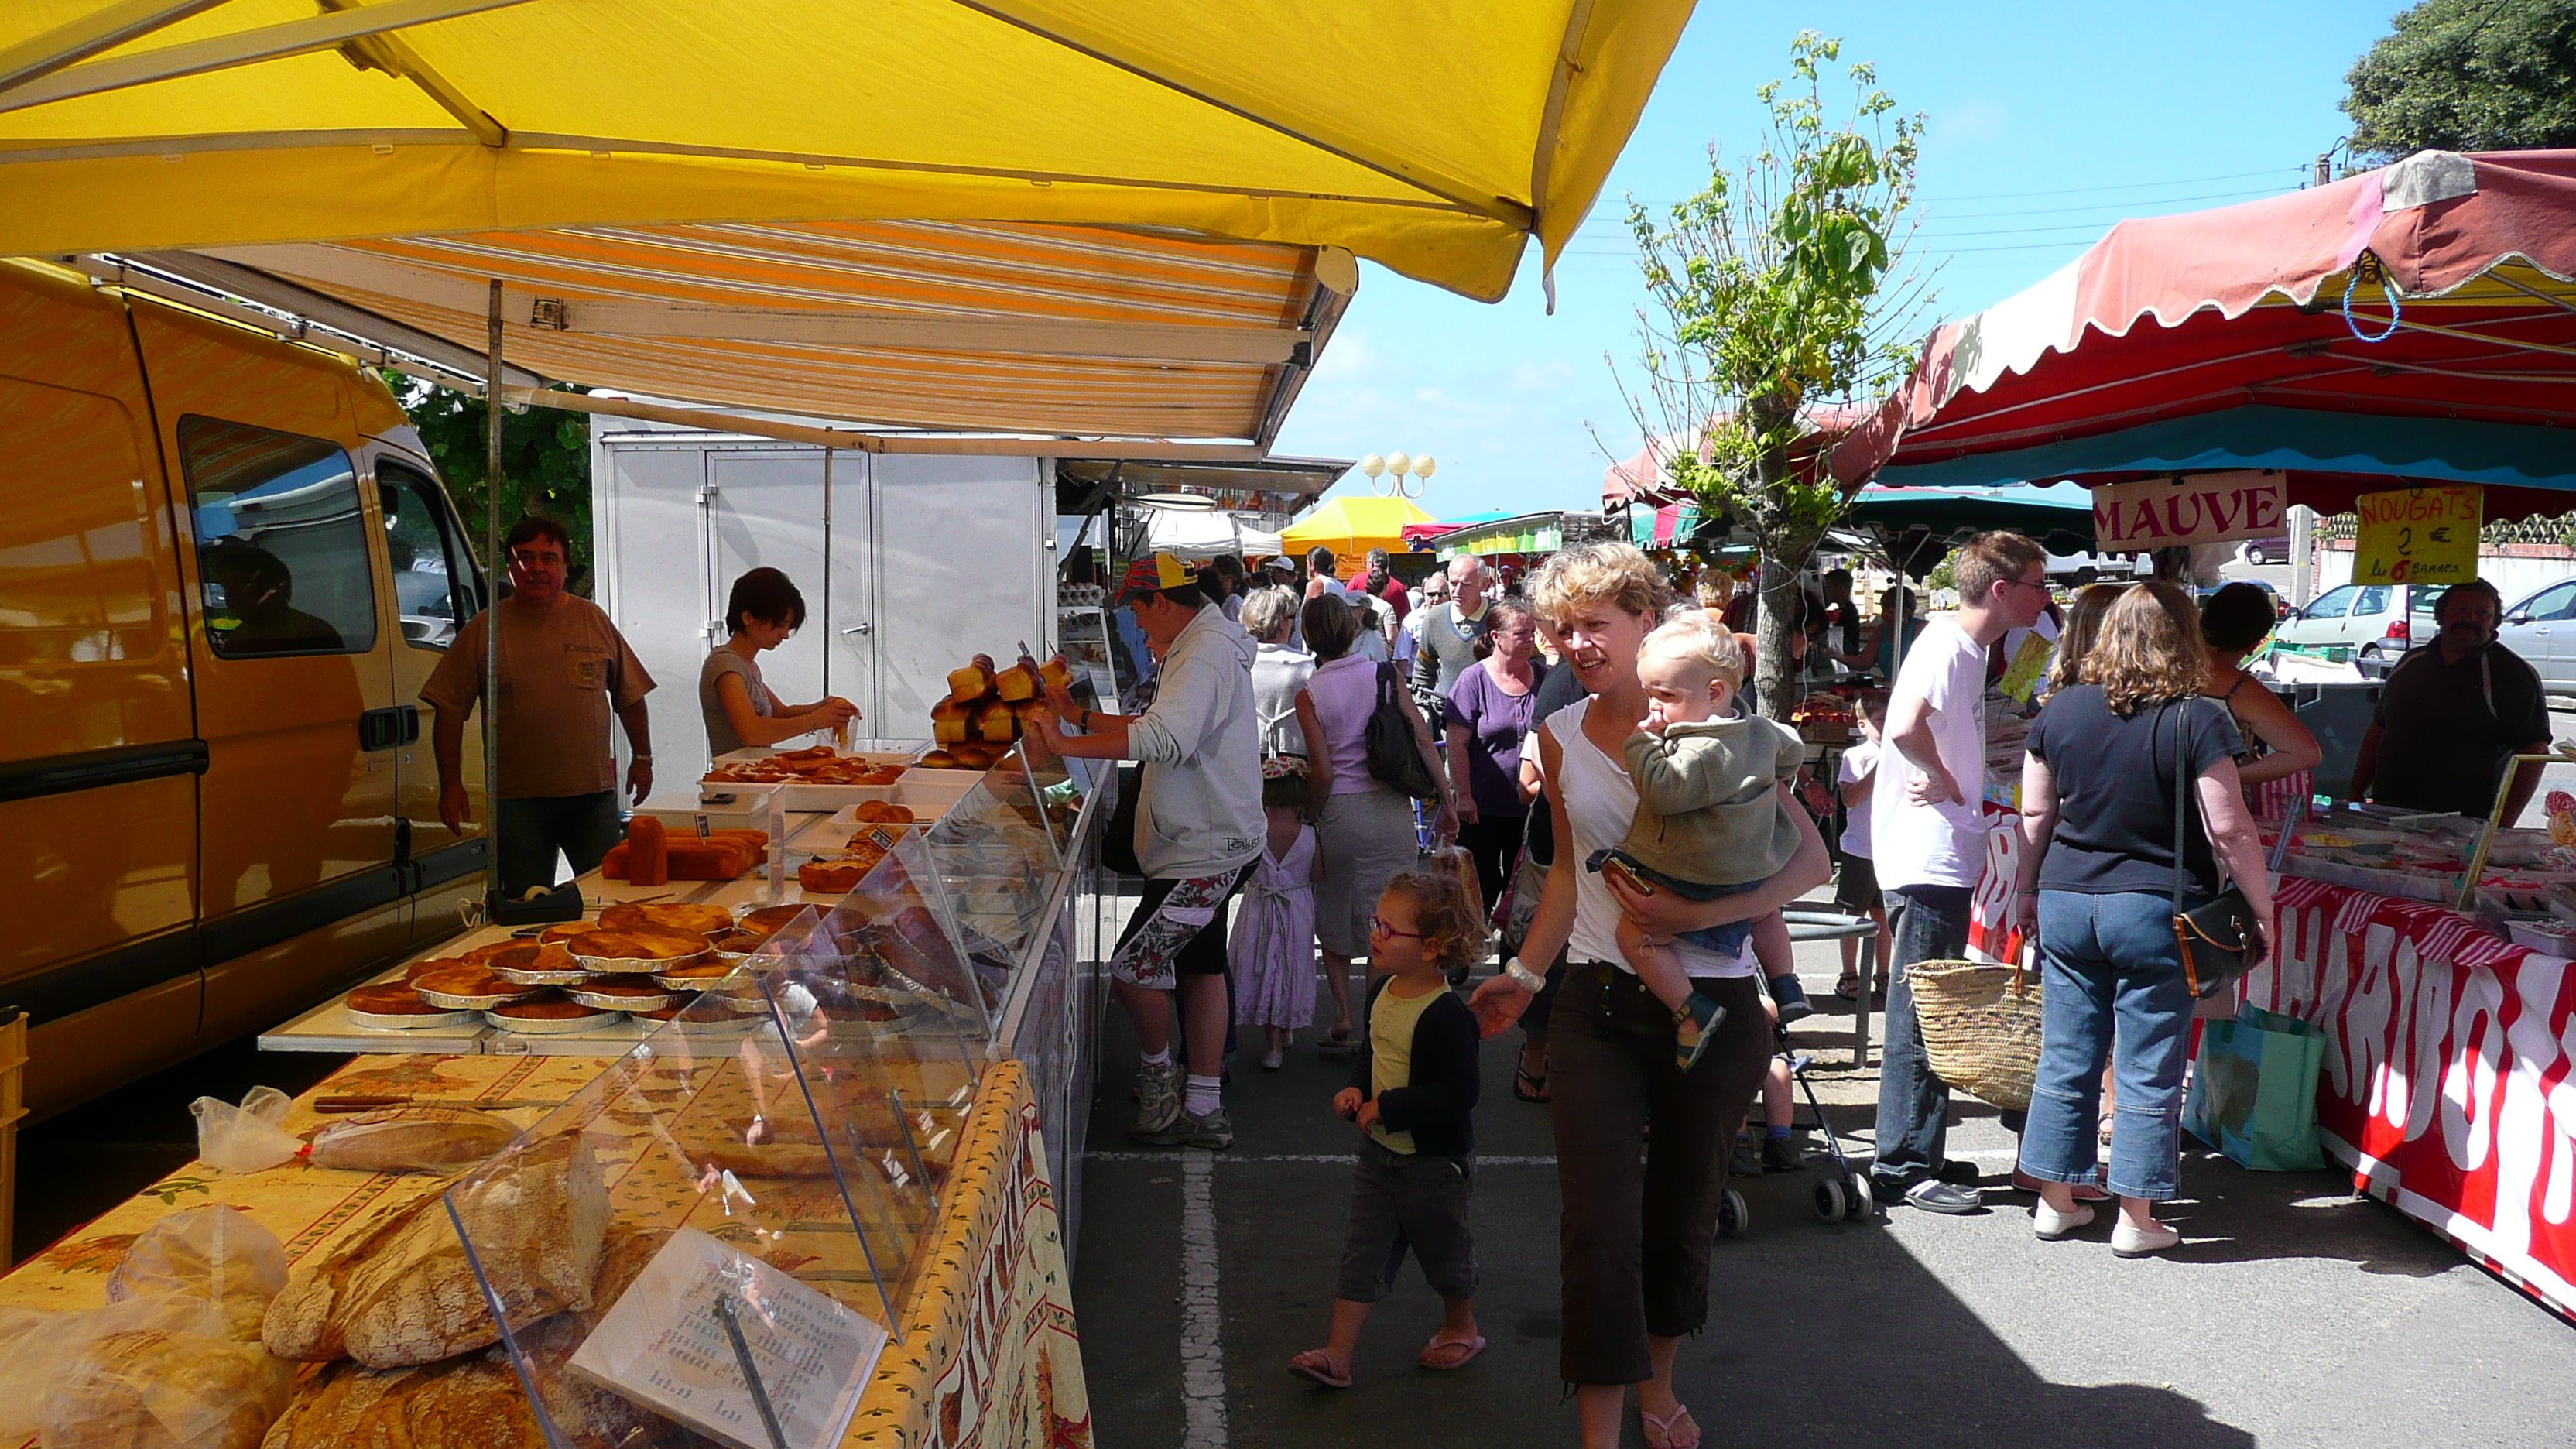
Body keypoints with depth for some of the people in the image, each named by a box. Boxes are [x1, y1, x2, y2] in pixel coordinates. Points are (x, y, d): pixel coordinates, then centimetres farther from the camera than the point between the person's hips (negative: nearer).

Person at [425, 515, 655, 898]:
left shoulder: (594, 620, 8)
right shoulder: (484, 629, 2)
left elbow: (630, 697, 16)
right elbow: (449, 712, 2)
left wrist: (642, 758, 15)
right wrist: (451, 784, -2)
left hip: (594, 795, 1)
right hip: (517, 799, -1)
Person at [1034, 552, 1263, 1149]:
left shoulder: (1207, 653, -20)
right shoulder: (1200, 647, 16)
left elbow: (1165, 740, -34)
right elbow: (1163, 728, 22)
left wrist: (1067, 744, -31)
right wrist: (1082, 716, 16)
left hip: (1205, 851, -11)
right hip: (1208, 844, 11)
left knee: (1132, 966, -10)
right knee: (1200, 964, 14)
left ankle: (1158, 1070, 12)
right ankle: (1203, 1109, 22)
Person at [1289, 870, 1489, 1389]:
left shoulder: (1447, 1014, -25)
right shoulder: (1382, 992, 1)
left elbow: (1457, 1094, -28)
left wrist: (1387, 1107, -26)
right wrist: (1355, 1088, -2)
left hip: (1433, 1161, -7)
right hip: (1379, 1151, 7)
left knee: (1444, 1249, 14)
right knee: (1363, 1254, 7)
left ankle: (1461, 1329, 38)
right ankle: (1337, 1355, 9)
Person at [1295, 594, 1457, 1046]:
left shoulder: (1309, 695, -5)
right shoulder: (1384, 676, -1)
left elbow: (1323, 772, -9)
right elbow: (1422, 741, -3)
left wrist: (1309, 820, 5)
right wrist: (1447, 802, 4)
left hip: (1338, 812, -1)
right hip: (1391, 808, 1)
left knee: (1332, 920, 17)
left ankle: (1342, 1013, 13)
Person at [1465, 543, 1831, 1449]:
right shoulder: (1562, 734, 5)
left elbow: (1812, 860, -10)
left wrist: (1696, 914, -22)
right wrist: (1524, 974, 10)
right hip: (1596, 1005, 2)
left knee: (1684, 1208, 14)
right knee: (1599, 1223, -6)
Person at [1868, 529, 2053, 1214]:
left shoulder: (1970, 649, 15)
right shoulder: (1945, 645, -16)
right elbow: (1904, 726, -33)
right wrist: (1944, 779, -18)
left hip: (1950, 856, 10)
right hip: (1929, 857, -10)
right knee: (1921, 1015, -4)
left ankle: (1921, 1153, 25)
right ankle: (1904, 1167, 2)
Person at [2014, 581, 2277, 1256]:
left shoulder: (2061, 710, 2)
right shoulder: (2198, 721, -10)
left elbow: (2035, 813, 8)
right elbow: (2229, 830, -11)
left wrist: (2027, 890, 19)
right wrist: (2263, 911, -1)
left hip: (2065, 903, 4)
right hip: (2157, 913, -4)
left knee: (2066, 1057, 13)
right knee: (2149, 1071, 6)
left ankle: (2055, 1201, 21)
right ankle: (2136, 1219, 13)